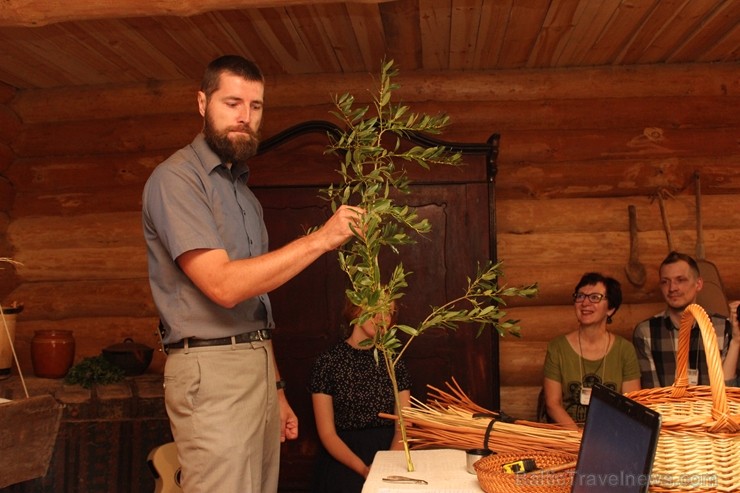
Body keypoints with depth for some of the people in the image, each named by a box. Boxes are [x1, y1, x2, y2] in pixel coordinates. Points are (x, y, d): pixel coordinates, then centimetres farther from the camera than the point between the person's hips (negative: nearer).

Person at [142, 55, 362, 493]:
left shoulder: (242, 189, 18)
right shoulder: (176, 178, -8)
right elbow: (224, 285, -19)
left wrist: (277, 391, 15)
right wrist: (320, 240, -18)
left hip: (260, 364, 8)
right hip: (212, 370, -8)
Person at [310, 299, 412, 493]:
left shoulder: (394, 362, 9)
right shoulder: (327, 362, -1)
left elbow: (403, 428, 3)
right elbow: (327, 434, -4)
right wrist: (363, 469, -17)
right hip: (342, 458, -2)